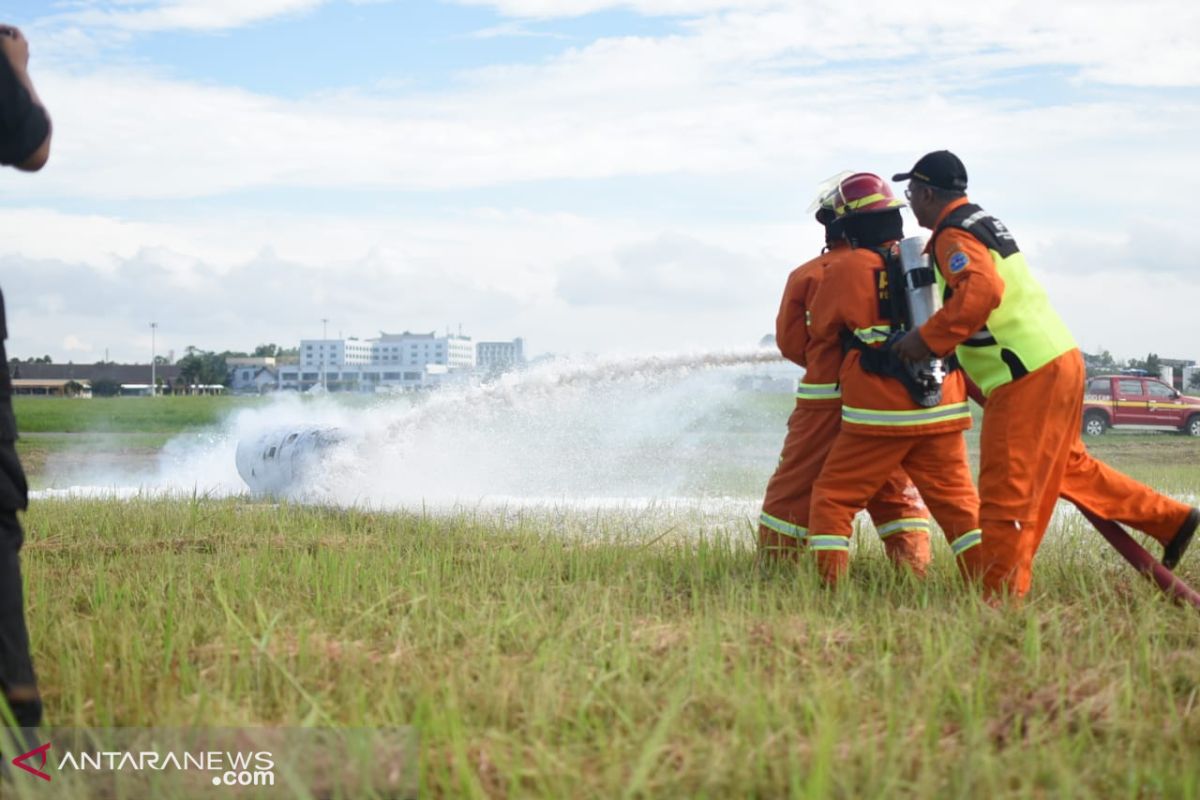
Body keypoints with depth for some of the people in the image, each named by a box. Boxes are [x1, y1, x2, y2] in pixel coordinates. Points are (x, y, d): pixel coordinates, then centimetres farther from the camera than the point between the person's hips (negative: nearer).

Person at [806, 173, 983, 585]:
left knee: (833, 499, 6)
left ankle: (827, 586, -2)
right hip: (942, 412, 4)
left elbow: (820, 330, 9)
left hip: (880, 415, -4)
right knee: (959, 503, 11)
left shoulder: (847, 270, -6)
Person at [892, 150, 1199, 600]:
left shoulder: (954, 236, -12)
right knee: (1067, 466, 24)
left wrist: (928, 339, -27)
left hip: (1029, 376, -10)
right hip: (1060, 360, 10)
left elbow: (982, 290, -30)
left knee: (1005, 494, -5)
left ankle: (1002, 599, 0)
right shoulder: (981, 222, 19)